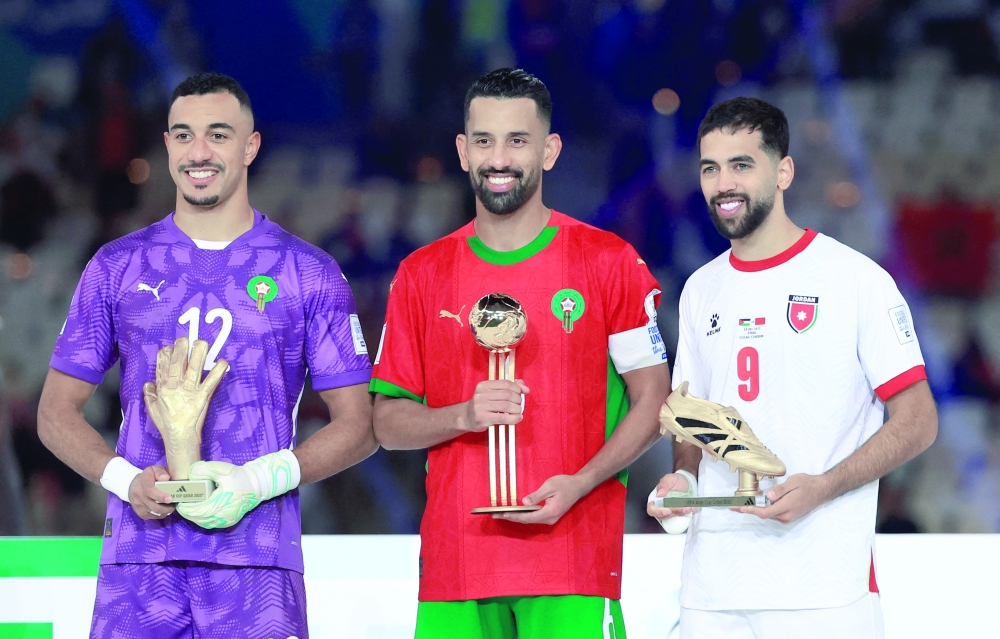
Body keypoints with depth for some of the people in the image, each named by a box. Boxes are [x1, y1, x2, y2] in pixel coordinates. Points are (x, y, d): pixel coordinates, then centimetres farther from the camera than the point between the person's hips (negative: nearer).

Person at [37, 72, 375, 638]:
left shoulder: (309, 273, 7)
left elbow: (359, 426, 5)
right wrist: (126, 480, -6)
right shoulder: (118, 268, 11)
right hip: (139, 558, 1)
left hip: (257, 563, -1)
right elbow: (57, 412, 13)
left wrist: (258, 481, -10)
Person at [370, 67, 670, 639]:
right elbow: (388, 423, 12)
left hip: (572, 562, -2)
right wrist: (464, 416, -9)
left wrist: (580, 483, -12)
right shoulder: (422, 275, 10)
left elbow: (652, 400, 3)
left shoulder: (608, 262, 3)